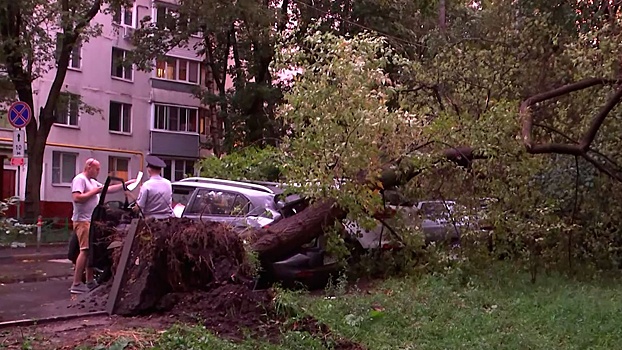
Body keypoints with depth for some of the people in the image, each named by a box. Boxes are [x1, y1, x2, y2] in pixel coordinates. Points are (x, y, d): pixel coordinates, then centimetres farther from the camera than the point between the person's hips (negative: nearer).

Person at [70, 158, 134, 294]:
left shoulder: (93, 182, 23)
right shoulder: (79, 179, -8)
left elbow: (109, 189, 26)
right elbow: (76, 197, -20)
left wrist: (126, 184, 22)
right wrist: (94, 192, -13)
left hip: (91, 221, 10)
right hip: (83, 221, -10)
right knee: (85, 251, -16)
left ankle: (90, 281, 16)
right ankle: (76, 284, -16)